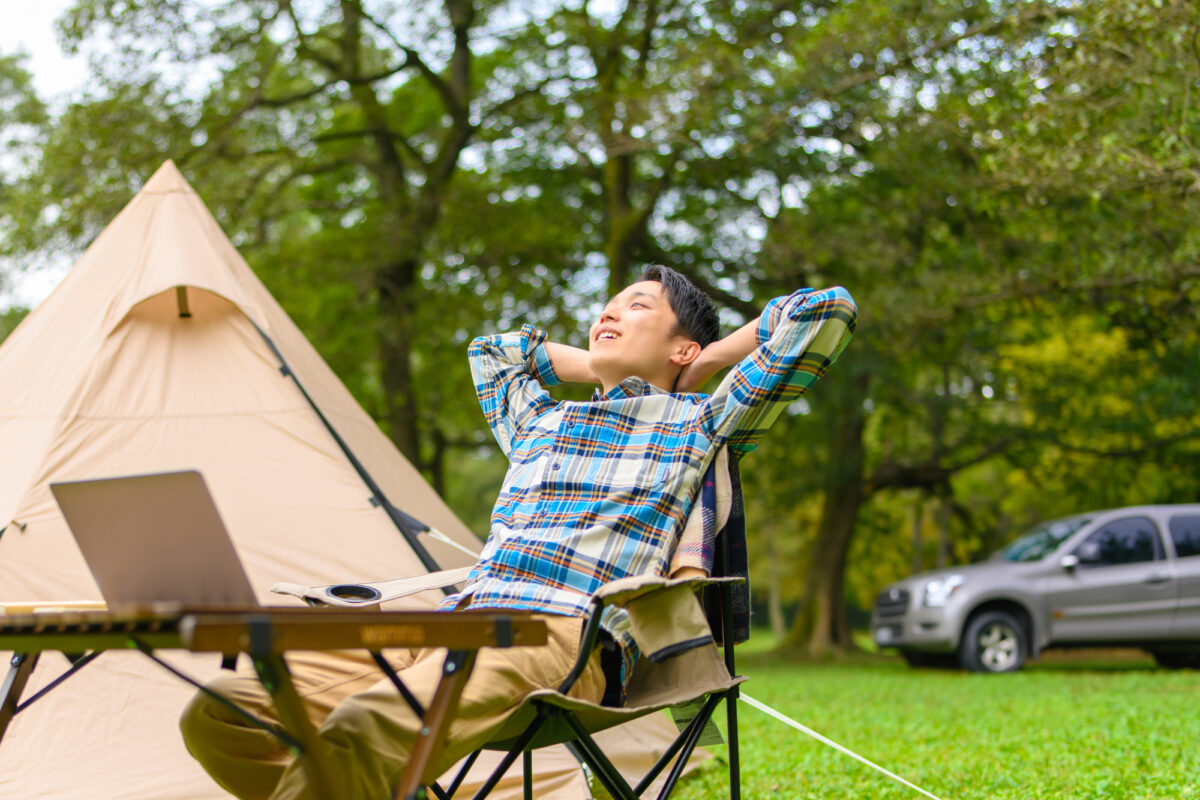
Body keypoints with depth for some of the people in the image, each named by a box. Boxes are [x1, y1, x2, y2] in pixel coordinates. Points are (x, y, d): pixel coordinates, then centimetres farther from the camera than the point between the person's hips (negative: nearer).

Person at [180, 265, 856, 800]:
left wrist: (708, 363, 23)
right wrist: (602, 369, 45)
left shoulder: (700, 423, 17)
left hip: (561, 638, -7)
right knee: (221, 714, -15)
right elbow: (493, 349, 57)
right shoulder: (541, 423, 35)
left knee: (364, 727, -38)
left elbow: (829, 309, 13)